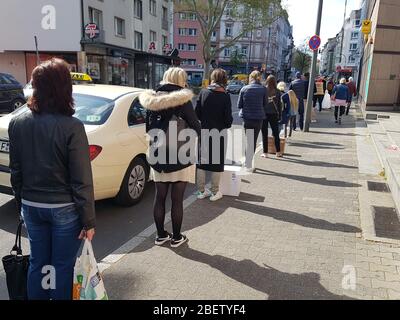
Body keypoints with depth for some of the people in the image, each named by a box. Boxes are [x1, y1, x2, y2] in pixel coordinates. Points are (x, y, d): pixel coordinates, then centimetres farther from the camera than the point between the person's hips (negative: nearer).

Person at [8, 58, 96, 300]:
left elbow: (15, 170, 6)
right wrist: (89, 220, -10)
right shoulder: (71, 127, -20)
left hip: (31, 206, 5)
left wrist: (22, 202, 19)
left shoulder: (17, 123, -3)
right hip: (64, 208, -5)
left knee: (37, 263, 20)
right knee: (63, 266, 12)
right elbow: (82, 180, -18)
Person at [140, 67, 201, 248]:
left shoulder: (152, 101, 4)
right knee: (177, 199, 6)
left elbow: (148, 128, 12)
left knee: (160, 198, 13)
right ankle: (176, 238, 19)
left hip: (158, 157, 5)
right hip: (180, 157, -5)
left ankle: (161, 236, 26)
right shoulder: (183, 101, -13)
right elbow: (196, 129, -8)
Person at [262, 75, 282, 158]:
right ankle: (278, 152, 14)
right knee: (276, 133, 11)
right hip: (273, 115, 1)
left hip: (264, 114, -1)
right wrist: (280, 115, 9)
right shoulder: (277, 92, -2)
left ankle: (265, 152, 7)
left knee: (265, 134, 5)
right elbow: (279, 105, 1)